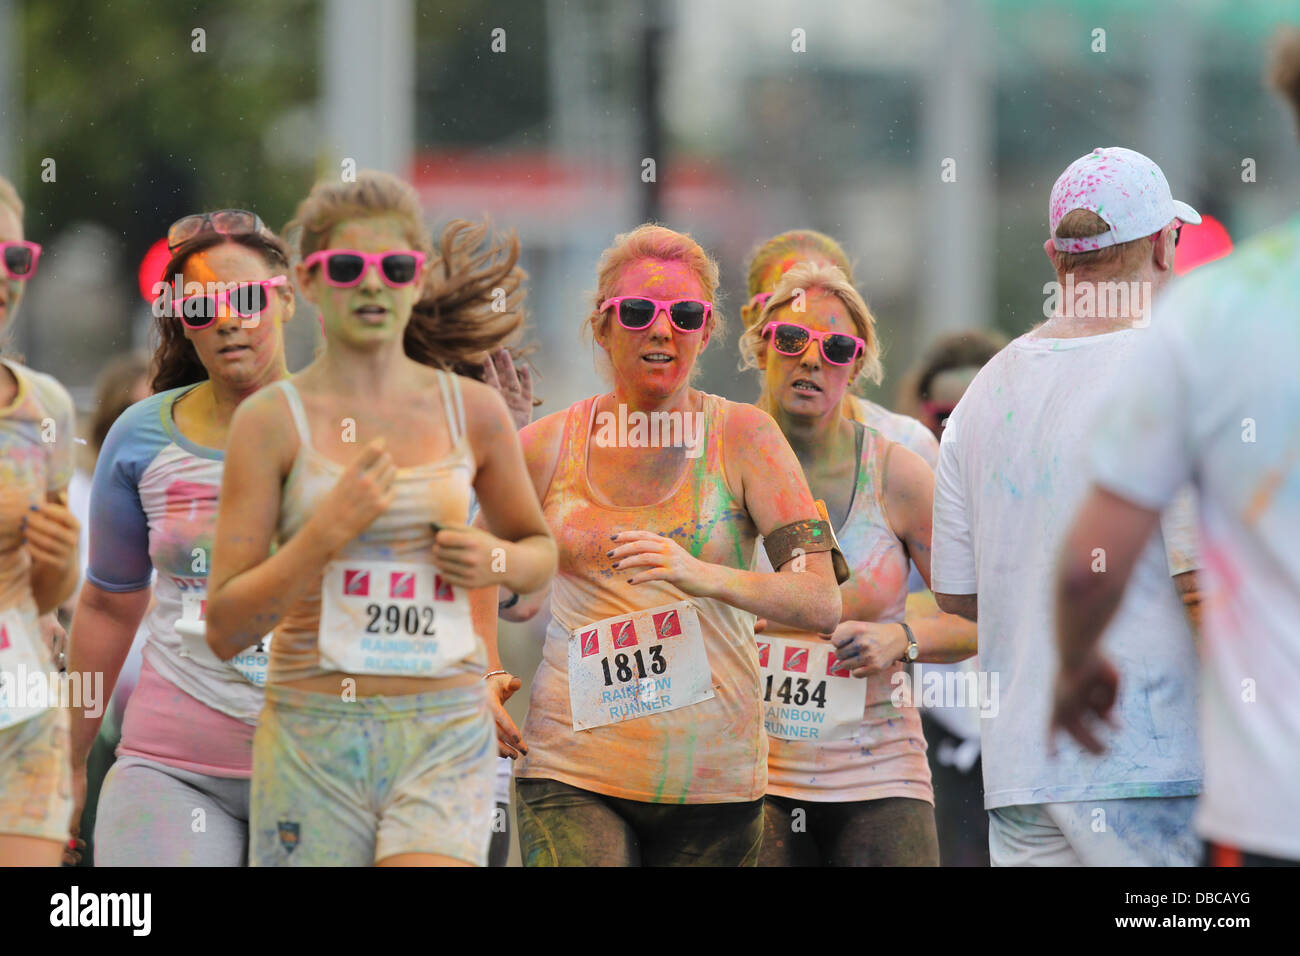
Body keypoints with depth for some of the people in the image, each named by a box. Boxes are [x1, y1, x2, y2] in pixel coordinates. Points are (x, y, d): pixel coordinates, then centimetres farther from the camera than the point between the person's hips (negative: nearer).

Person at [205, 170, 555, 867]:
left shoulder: (473, 411, 6)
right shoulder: (273, 420, -1)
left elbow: (540, 550, 24)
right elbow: (225, 628, -5)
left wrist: (497, 560, 1)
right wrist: (330, 530, -17)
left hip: (445, 738, 1)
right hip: (312, 737, 0)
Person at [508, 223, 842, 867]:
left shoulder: (744, 438, 1)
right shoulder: (547, 446, 5)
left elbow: (822, 602, -8)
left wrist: (703, 576, -25)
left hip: (711, 777, 0)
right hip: (572, 766, 0)